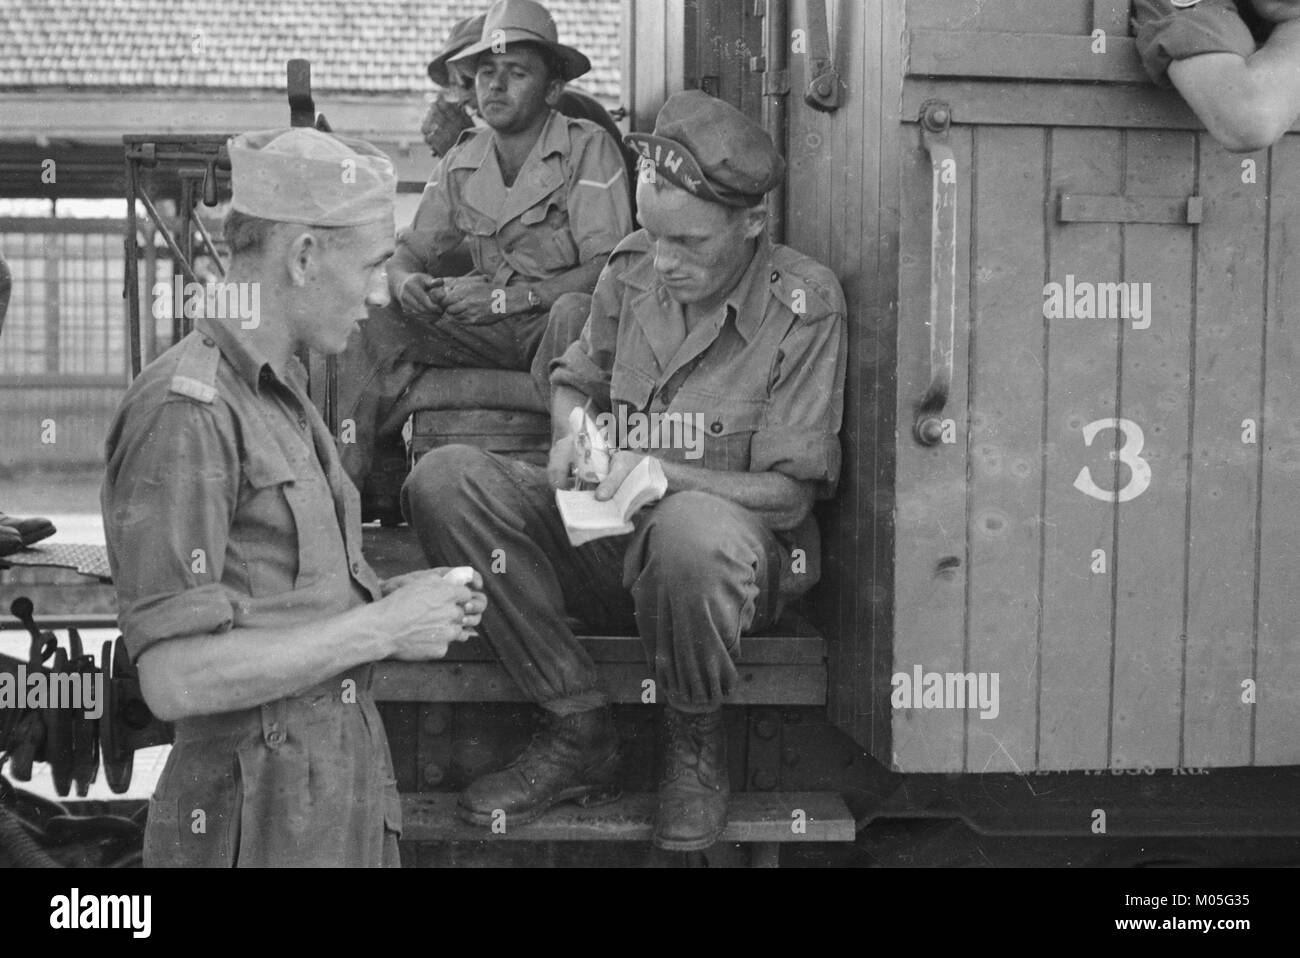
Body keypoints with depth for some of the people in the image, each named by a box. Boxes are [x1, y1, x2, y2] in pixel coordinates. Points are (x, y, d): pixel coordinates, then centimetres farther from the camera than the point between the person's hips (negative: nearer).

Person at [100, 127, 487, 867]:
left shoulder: (283, 397, 13)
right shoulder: (185, 410, -16)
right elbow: (176, 679, -21)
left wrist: (393, 604, 1)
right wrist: (380, 629, -16)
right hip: (262, 824, -8)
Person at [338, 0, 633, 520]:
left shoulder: (588, 149, -11)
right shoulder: (461, 162, 6)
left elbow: (608, 268, -19)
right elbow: (410, 252, 11)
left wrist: (508, 297, -28)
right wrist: (405, 283, -15)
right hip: (489, 322, 5)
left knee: (575, 313, -39)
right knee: (375, 327, -12)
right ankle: (348, 482, -3)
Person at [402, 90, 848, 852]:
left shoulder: (804, 302, -12)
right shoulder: (634, 270, 2)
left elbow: (791, 493, -13)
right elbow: (574, 380, 19)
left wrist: (663, 474, -26)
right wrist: (573, 436, -6)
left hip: (747, 546, -5)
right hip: (607, 534, 6)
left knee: (691, 530, -44)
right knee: (445, 481, -17)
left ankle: (696, 748, -10)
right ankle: (582, 735, -12)